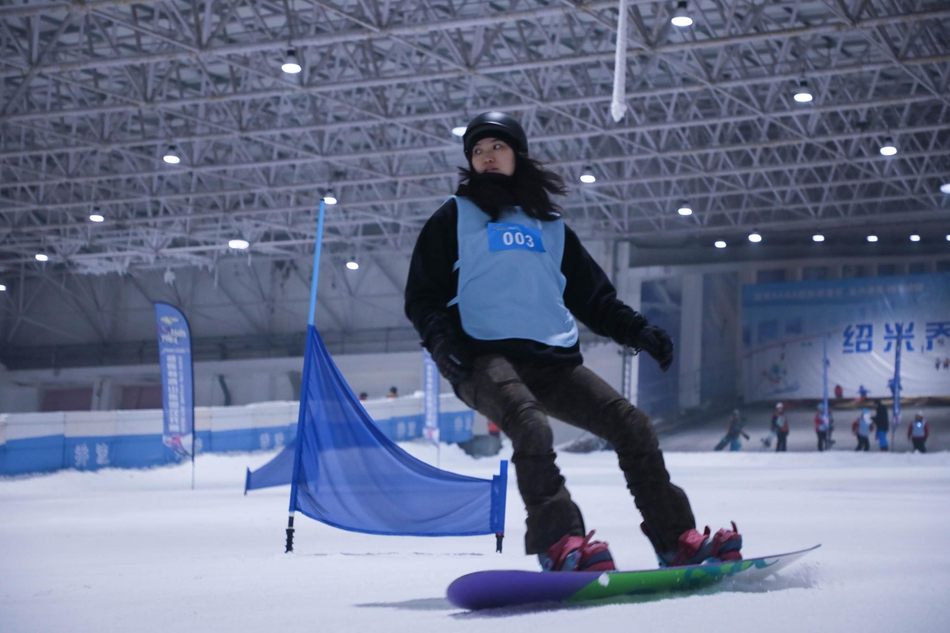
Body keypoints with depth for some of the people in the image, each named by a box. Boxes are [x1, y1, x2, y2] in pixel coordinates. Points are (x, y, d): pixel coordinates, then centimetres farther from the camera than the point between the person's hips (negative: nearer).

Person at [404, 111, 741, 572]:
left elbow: (592, 296, 25)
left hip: (554, 359, 5)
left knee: (631, 425, -9)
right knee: (529, 425, -34)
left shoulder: (551, 226, 25)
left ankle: (676, 539, -5)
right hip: (485, 357, -5)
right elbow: (422, 295, 9)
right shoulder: (455, 217, 14)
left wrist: (635, 329, 9)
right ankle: (560, 543, -41)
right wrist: (441, 337, -11)